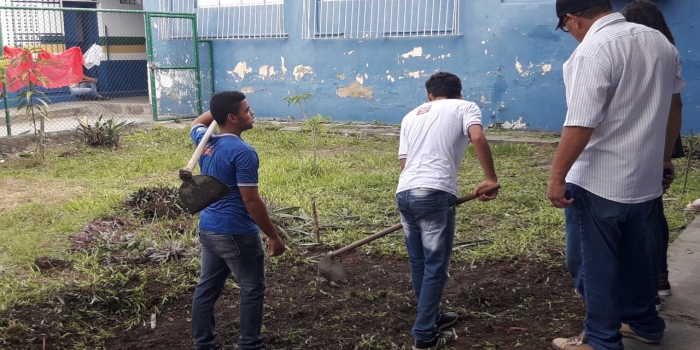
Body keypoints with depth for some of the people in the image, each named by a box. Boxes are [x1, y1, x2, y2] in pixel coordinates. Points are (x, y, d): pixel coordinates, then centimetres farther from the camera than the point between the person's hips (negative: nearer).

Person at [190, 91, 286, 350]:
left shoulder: (205, 142, 4)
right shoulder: (243, 152, -21)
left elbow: (197, 124, 31)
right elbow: (251, 201, -22)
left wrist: (217, 107, 23)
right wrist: (273, 236, -14)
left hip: (208, 229, 8)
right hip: (236, 233, -8)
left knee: (207, 287, 15)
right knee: (252, 289, 7)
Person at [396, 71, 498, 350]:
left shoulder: (411, 116, 26)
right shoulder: (465, 107, 12)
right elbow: (478, 138, -9)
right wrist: (491, 179, -4)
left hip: (404, 193, 6)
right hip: (435, 194, -6)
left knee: (418, 263, 19)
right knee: (435, 267, 3)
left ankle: (430, 316, 35)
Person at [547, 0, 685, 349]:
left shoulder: (593, 50, -19)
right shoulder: (659, 41, 7)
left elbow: (581, 124, -25)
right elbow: (673, 107, 16)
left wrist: (556, 176, -18)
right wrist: (664, 156, 26)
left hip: (598, 180, -8)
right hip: (644, 177, 8)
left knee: (593, 263, 6)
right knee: (632, 256, 23)